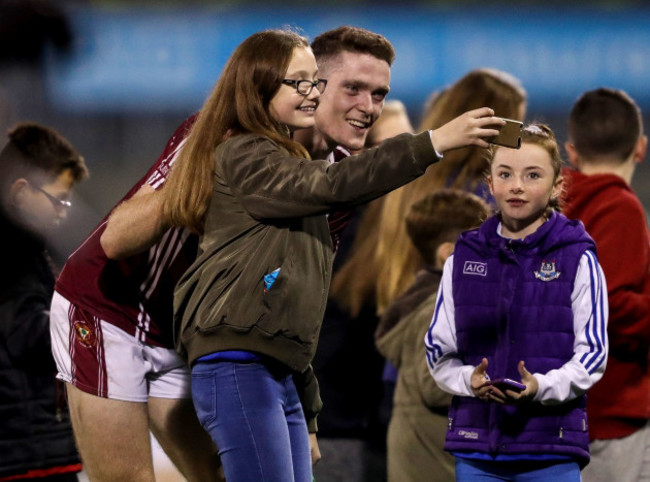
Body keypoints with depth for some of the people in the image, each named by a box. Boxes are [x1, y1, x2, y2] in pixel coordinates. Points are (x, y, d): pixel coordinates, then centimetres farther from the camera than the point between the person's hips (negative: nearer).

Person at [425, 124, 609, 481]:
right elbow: (438, 349, 9)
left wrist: (541, 387, -20)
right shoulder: (463, 258, 8)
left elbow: (592, 354, -2)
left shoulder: (578, 260, -1)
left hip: (552, 452, -3)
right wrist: (469, 381, -12)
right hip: (476, 446, 3)